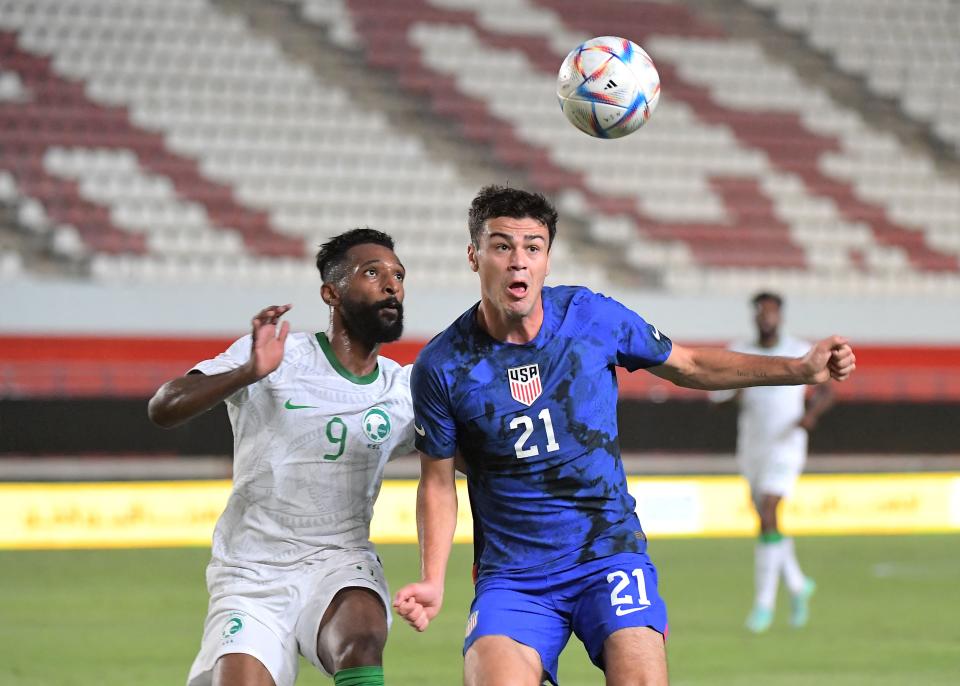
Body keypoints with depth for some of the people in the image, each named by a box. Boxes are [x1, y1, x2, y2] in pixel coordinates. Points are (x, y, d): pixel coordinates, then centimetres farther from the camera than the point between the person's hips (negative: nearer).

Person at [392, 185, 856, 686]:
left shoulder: (592, 316, -3)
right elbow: (438, 482, 4)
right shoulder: (441, 366, -6)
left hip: (609, 551, 1)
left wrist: (802, 369, 4)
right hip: (511, 575, -1)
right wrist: (432, 582, -8)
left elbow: (689, 365, 12)